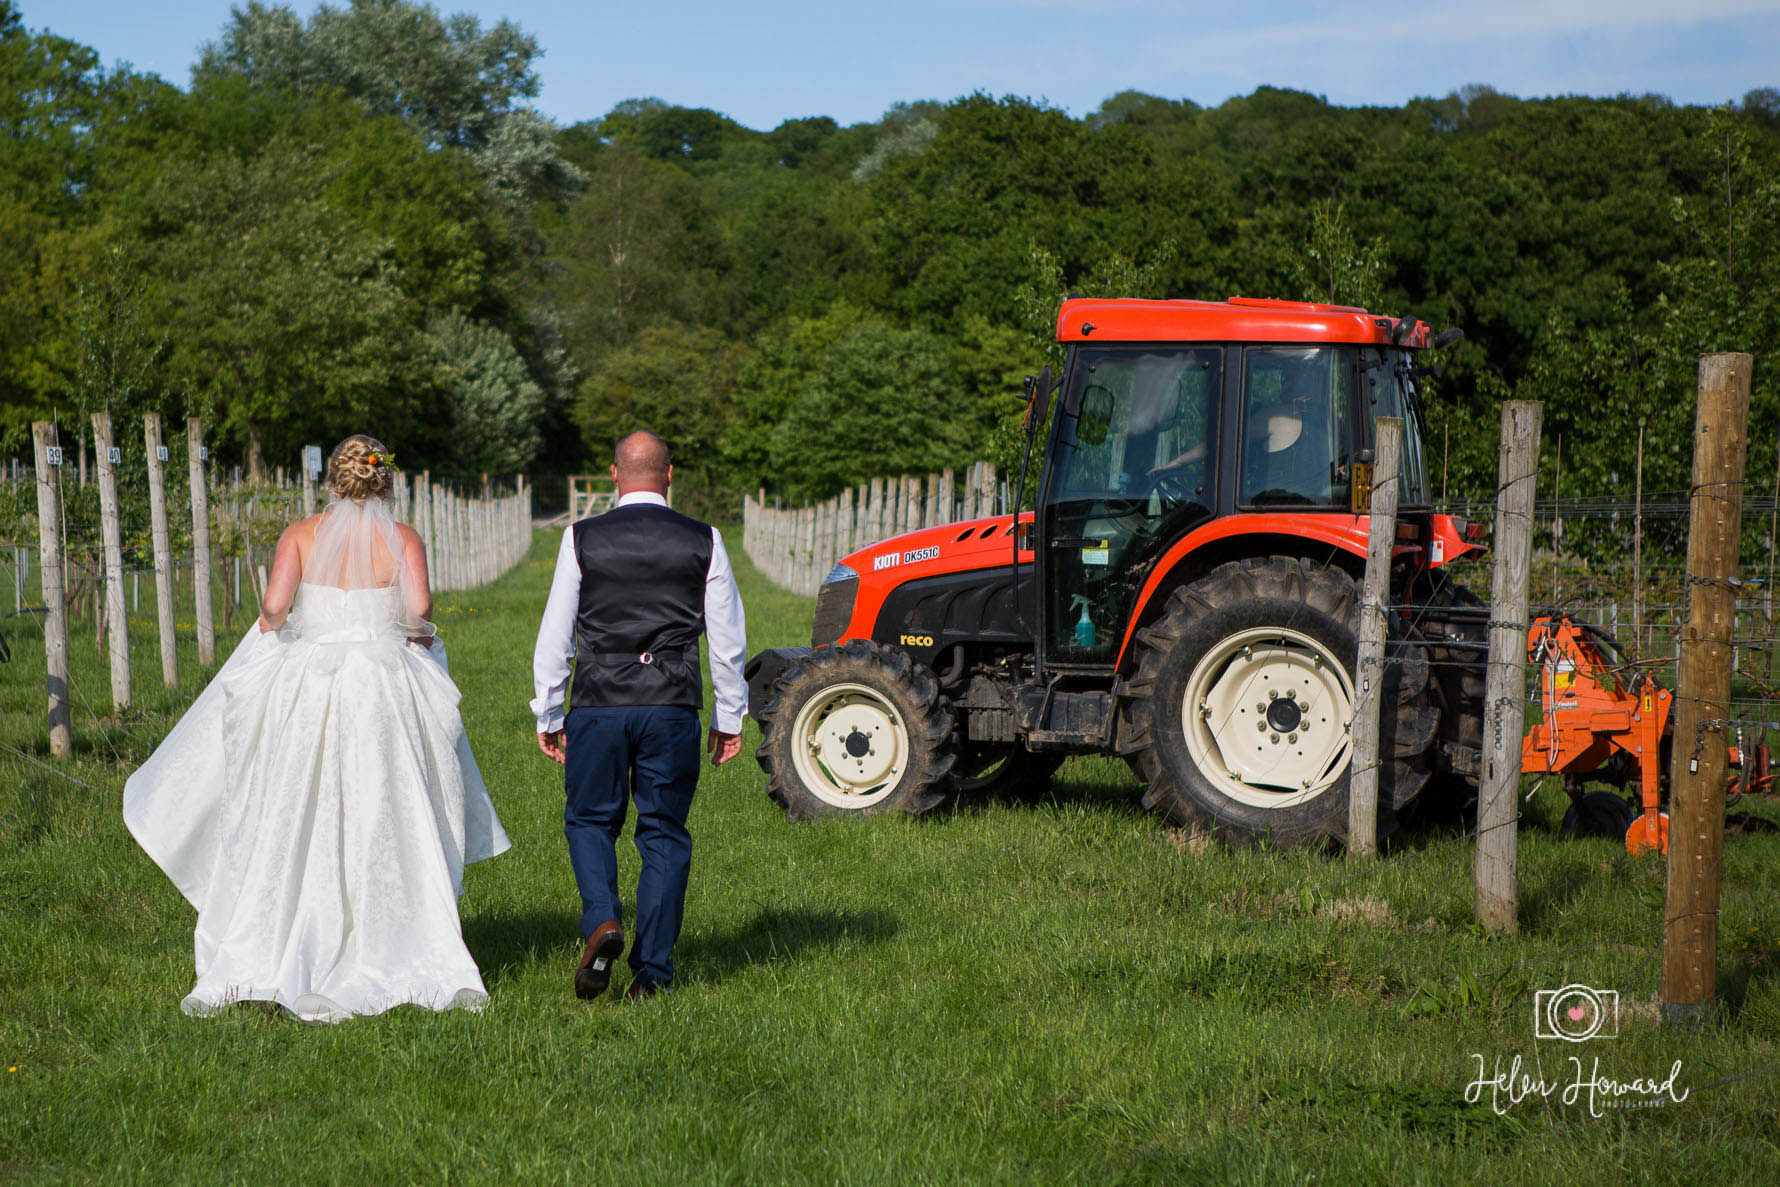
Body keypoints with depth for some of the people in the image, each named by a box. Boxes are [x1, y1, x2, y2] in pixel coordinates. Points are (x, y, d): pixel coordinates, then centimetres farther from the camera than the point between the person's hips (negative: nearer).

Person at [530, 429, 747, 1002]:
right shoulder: (703, 541, 2)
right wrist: (729, 717, 15)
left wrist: (548, 715, 11)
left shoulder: (582, 539, 1)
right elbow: (728, 638, 5)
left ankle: (602, 922, -10)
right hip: (673, 704, 1)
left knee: (590, 821, 15)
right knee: (664, 834, 9)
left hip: (598, 703, 0)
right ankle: (651, 972, 8)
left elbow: (554, 635, 3)